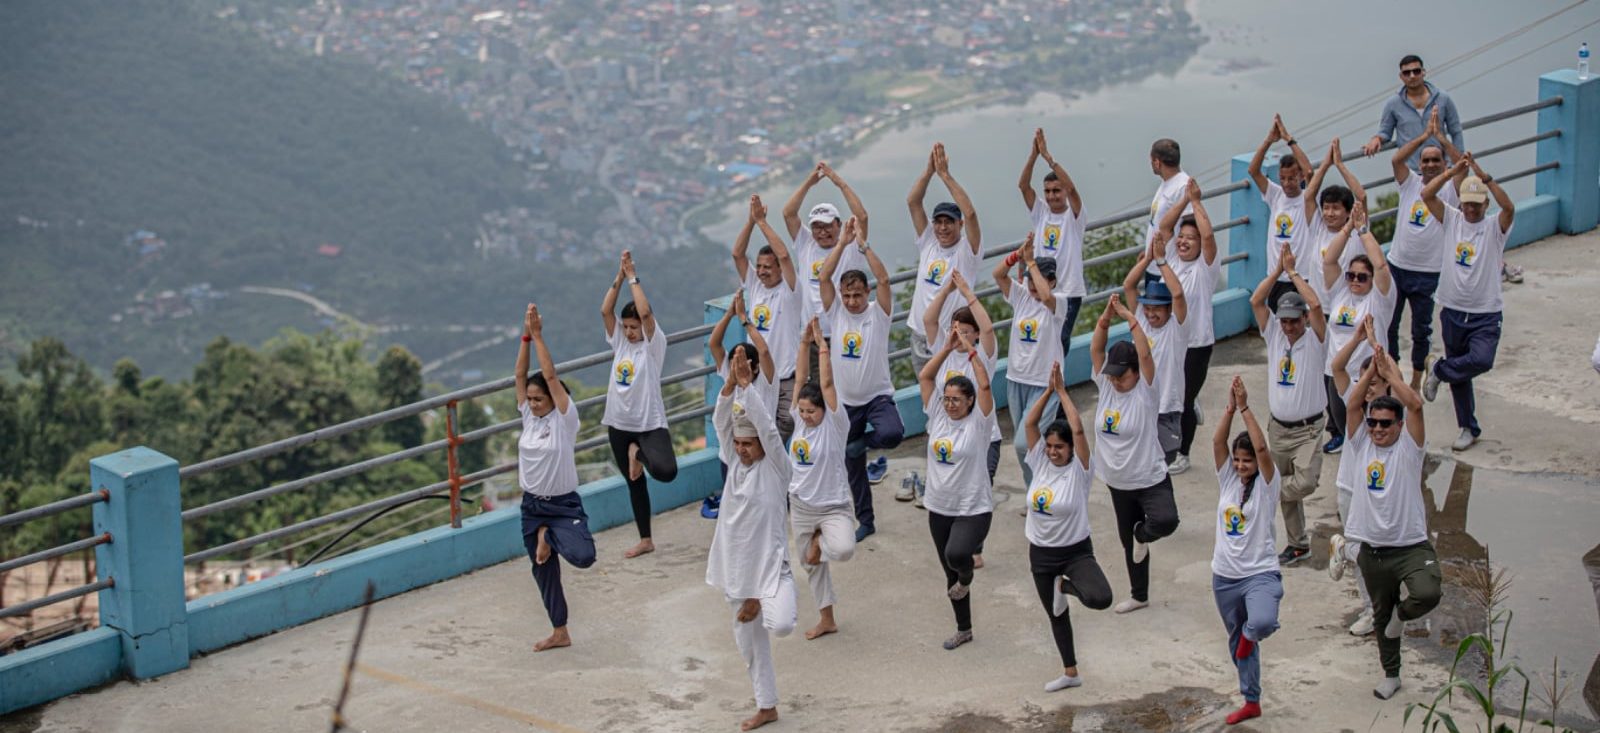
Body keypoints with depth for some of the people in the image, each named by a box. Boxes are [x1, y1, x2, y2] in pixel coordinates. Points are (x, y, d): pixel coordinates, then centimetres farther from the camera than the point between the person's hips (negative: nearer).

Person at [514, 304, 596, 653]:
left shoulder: (564, 418, -12)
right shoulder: (528, 416, 2)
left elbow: (551, 376, -19)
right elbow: (520, 376, -4)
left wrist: (539, 335, -18)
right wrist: (526, 336, -11)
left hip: (564, 505, -5)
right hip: (532, 505, 5)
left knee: (582, 556, -27)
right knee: (544, 571, 12)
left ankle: (550, 536, 6)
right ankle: (560, 631, 27)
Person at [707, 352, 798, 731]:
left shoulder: (774, 467, -8)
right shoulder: (735, 463, 6)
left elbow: (768, 428, -22)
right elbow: (720, 422, -5)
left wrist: (748, 386, -27)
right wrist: (729, 385, -20)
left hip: (770, 562, -5)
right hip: (737, 566, 6)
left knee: (780, 625, -28)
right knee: (750, 640, 13)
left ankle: (774, 606, 9)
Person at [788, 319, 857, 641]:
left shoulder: (834, 424, -14)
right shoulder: (800, 420, -2)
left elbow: (827, 384, -24)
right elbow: (801, 377, -7)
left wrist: (822, 344, -23)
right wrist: (805, 342, -15)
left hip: (834, 506, -5)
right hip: (801, 506, 5)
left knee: (844, 550, -31)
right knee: (812, 564, 14)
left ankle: (822, 541, 5)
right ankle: (827, 619, 31)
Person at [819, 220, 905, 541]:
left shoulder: (878, 312, -7)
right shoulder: (836, 312, -2)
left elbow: (883, 279, -24)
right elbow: (823, 277, -15)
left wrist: (863, 244, -27)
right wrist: (843, 243, -21)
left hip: (878, 395, -3)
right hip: (846, 400, 3)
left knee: (892, 433, -34)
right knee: (853, 467, 10)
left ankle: (861, 442, -2)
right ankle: (865, 521, 24)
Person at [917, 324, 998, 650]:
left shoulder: (978, 422, -10)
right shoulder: (937, 415, 3)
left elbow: (984, 385, -22)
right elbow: (924, 377, 0)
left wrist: (970, 349, -20)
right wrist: (947, 348, -7)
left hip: (974, 509, -6)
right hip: (939, 508, 6)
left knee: (957, 554, -32)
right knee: (949, 572, 14)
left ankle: (966, 577, 5)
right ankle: (963, 629, 31)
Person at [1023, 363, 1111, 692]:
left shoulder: (1078, 470, -15)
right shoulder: (1040, 463, -3)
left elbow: (1078, 430, -28)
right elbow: (1029, 423, -12)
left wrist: (1062, 390, -23)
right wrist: (1049, 389, -17)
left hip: (1076, 551, -4)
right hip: (1041, 553, 4)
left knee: (1100, 599, -27)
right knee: (1056, 614, 16)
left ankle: (1065, 586, 5)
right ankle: (1070, 673, 33)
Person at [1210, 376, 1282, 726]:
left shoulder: (1265, 485, -7)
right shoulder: (1228, 480, 4)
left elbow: (1262, 447, -22)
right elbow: (1218, 442, -9)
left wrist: (1245, 408, -22)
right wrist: (1231, 407, -18)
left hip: (1260, 573, -5)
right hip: (1224, 576, 5)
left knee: (1262, 623, -33)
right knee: (1237, 641, 16)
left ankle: (1249, 634, 4)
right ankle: (1251, 701, 33)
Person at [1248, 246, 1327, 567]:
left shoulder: (1314, 340, -7)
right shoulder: (1274, 335, 5)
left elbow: (1316, 305, -25)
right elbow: (1256, 301, -7)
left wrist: (1293, 272, -18)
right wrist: (1278, 270, -12)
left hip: (1307, 429, -4)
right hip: (1278, 428, 4)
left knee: (1305, 483, -23)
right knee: (1287, 488, 11)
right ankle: (1297, 544, 22)